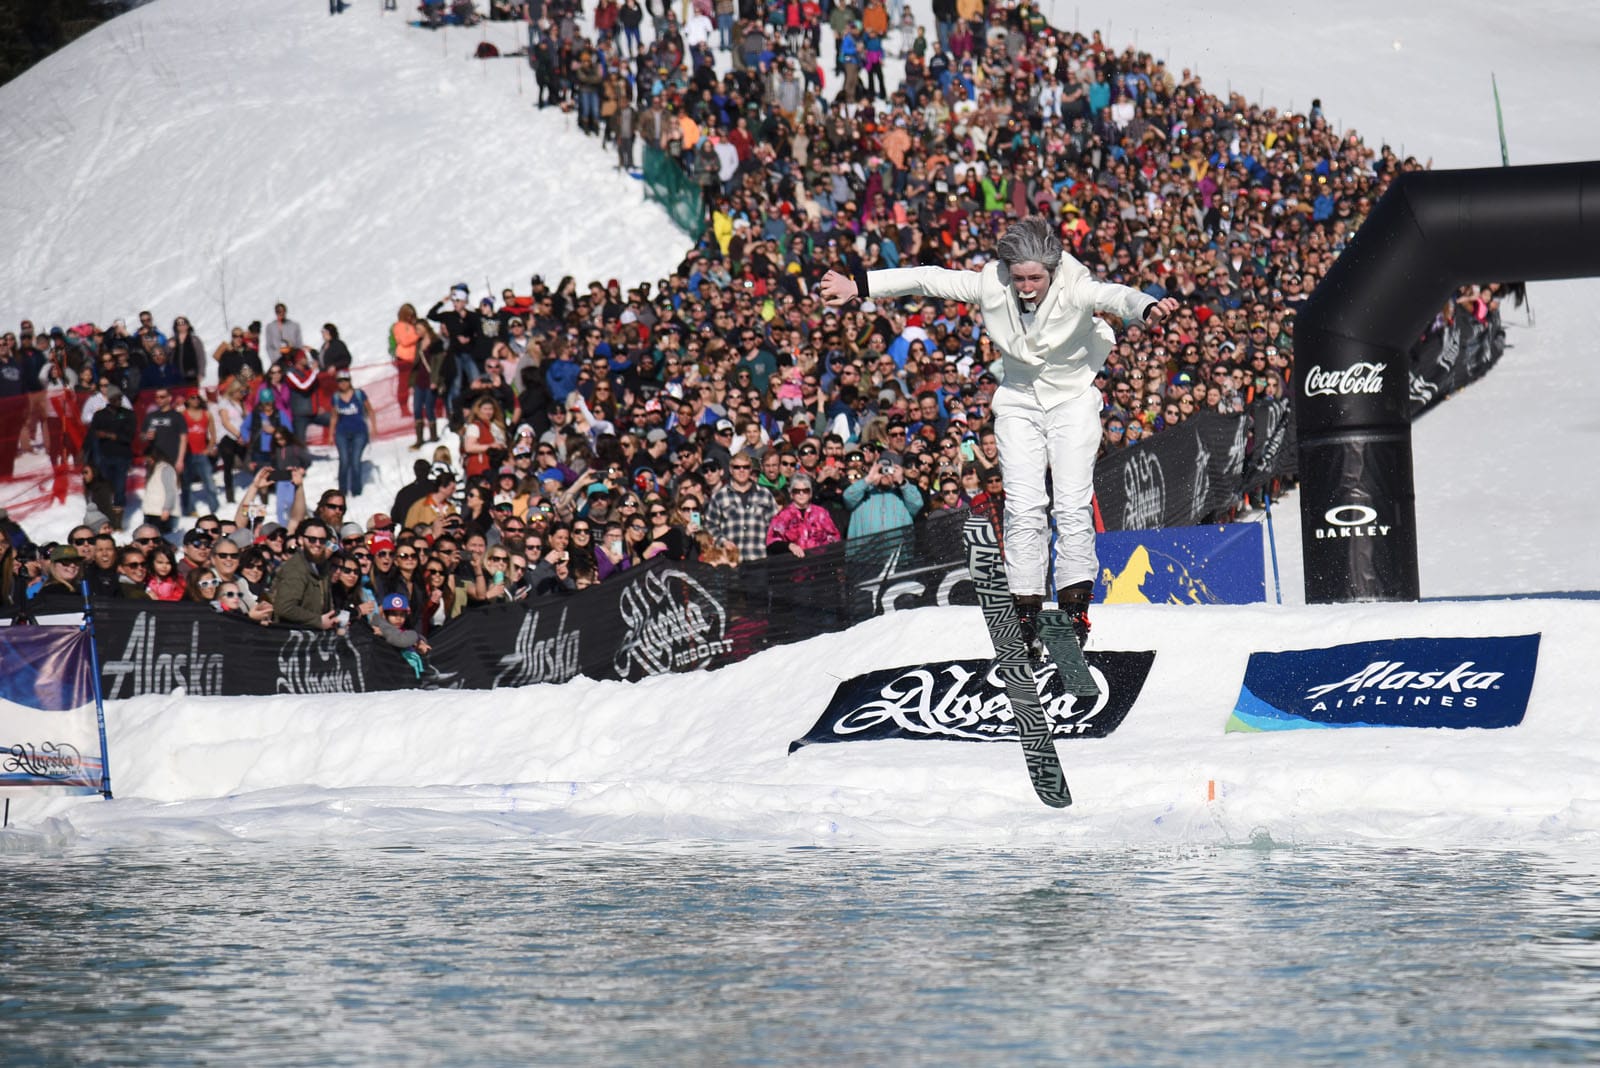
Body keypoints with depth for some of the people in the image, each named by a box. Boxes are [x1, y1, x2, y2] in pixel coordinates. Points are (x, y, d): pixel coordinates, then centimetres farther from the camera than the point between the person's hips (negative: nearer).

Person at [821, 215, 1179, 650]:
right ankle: (1027, 607, -3)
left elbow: (1115, 296, -44)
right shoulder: (990, 284, -18)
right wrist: (859, 287, -4)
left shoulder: (1075, 286, -25)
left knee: (1073, 503, -10)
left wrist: (1147, 308, -67)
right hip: (1019, 399, 2)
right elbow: (927, 280, -9)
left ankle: (1075, 602, -1)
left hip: (1073, 400, -2)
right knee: (1023, 505, -7)